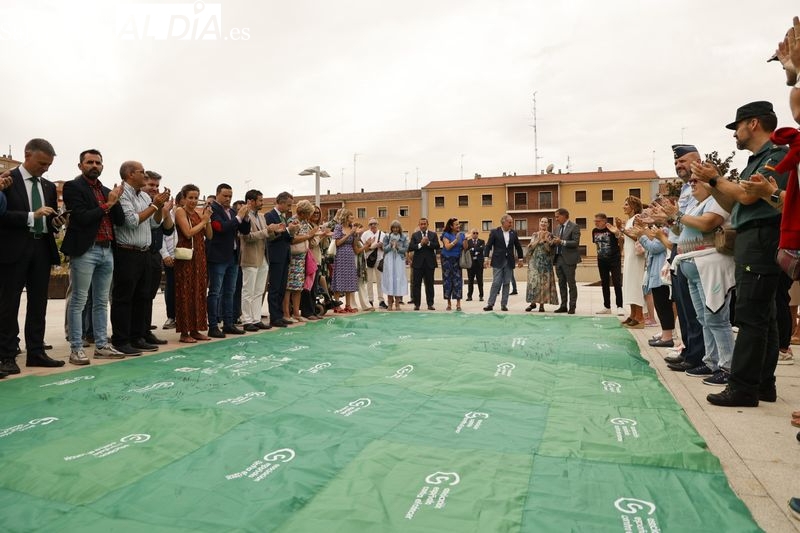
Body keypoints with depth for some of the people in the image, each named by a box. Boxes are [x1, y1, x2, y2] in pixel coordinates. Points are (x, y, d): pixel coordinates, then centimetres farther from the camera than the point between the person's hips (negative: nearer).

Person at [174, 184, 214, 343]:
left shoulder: (199, 212, 13)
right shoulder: (180, 211, -3)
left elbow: (209, 236, 10)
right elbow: (188, 233, -14)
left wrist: (208, 219, -3)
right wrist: (203, 221, -6)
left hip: (199, 257, 6)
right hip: (186, 257, -6)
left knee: (199, 292, 8)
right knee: (185, 293, -3)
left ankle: (195, 329, 16)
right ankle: (184, 332, 3)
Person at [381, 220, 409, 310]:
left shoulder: (404, 237, 7)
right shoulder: (387, 236, 8)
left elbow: (406, 249, 1)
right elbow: (384, 248, 3)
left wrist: (398, 247, -14)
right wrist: (390, 245, -14)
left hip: (399, 260, 0)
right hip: (389, 260, 0)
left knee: (399, 279, -3)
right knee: (389, 279, -3)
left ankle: (397, 304, 3)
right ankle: (390, 303, 3)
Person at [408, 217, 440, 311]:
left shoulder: (433, 234, 8)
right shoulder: (414, 235, 6)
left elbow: (437, 246, -6)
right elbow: (410, 248, -6)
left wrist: (428, 243, -18)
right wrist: (420, 244, -16)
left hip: (429, 263, 0)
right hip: (418, 263, 0)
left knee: (429, 284, 5)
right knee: (416, 284, 2)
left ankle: (430, 304, 11)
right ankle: (416, 304, 8)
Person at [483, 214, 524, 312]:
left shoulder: (513, 233, 9)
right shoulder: (494, 232, -1)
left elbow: (518, 246, 17)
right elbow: (488, 246, -3)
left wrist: (520, 259, 16)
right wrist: (487, 258, -11)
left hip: (509, 262, 4)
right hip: (498, 262, -3)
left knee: (506, 284, 4)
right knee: (496, 283, -6)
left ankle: (504, 304, 10)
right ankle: (490, 304, 0)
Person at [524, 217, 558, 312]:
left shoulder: (550, 235, 5)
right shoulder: (535, 235, 12)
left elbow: (550, 249, -5)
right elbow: (530, 247, 0)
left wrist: (545, 239, -13)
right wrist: (539, 239, -8)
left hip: (545, 261, -2)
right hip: (534, 260, 2)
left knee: (544, 282, -3)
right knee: (533, 281, -2)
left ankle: (542, 304, 2)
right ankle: (533, 302, 7)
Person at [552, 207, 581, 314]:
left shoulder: (574, 227, -6)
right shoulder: (558, 228, 16)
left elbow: (576, 242, -15)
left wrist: (562, 242, -22)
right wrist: (553, 242, -2)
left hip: (569, 259, -7)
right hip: (559, 259, 7)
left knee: (571, 284, -1)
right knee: (561, 284, 11)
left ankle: (572, 307, 3)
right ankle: (563, 306, 18)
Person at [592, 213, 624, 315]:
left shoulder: (612, 229, -13)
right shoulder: (595, 231, 3)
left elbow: (621, 240, -26)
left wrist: (617, 232, -44)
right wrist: (599, 252, 13)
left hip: (614, 259, -6)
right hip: (602, 260, 6)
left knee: (617, 283, -7)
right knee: (604, 283, 10)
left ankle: (619, 307, -1)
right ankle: (607, 307, 18)